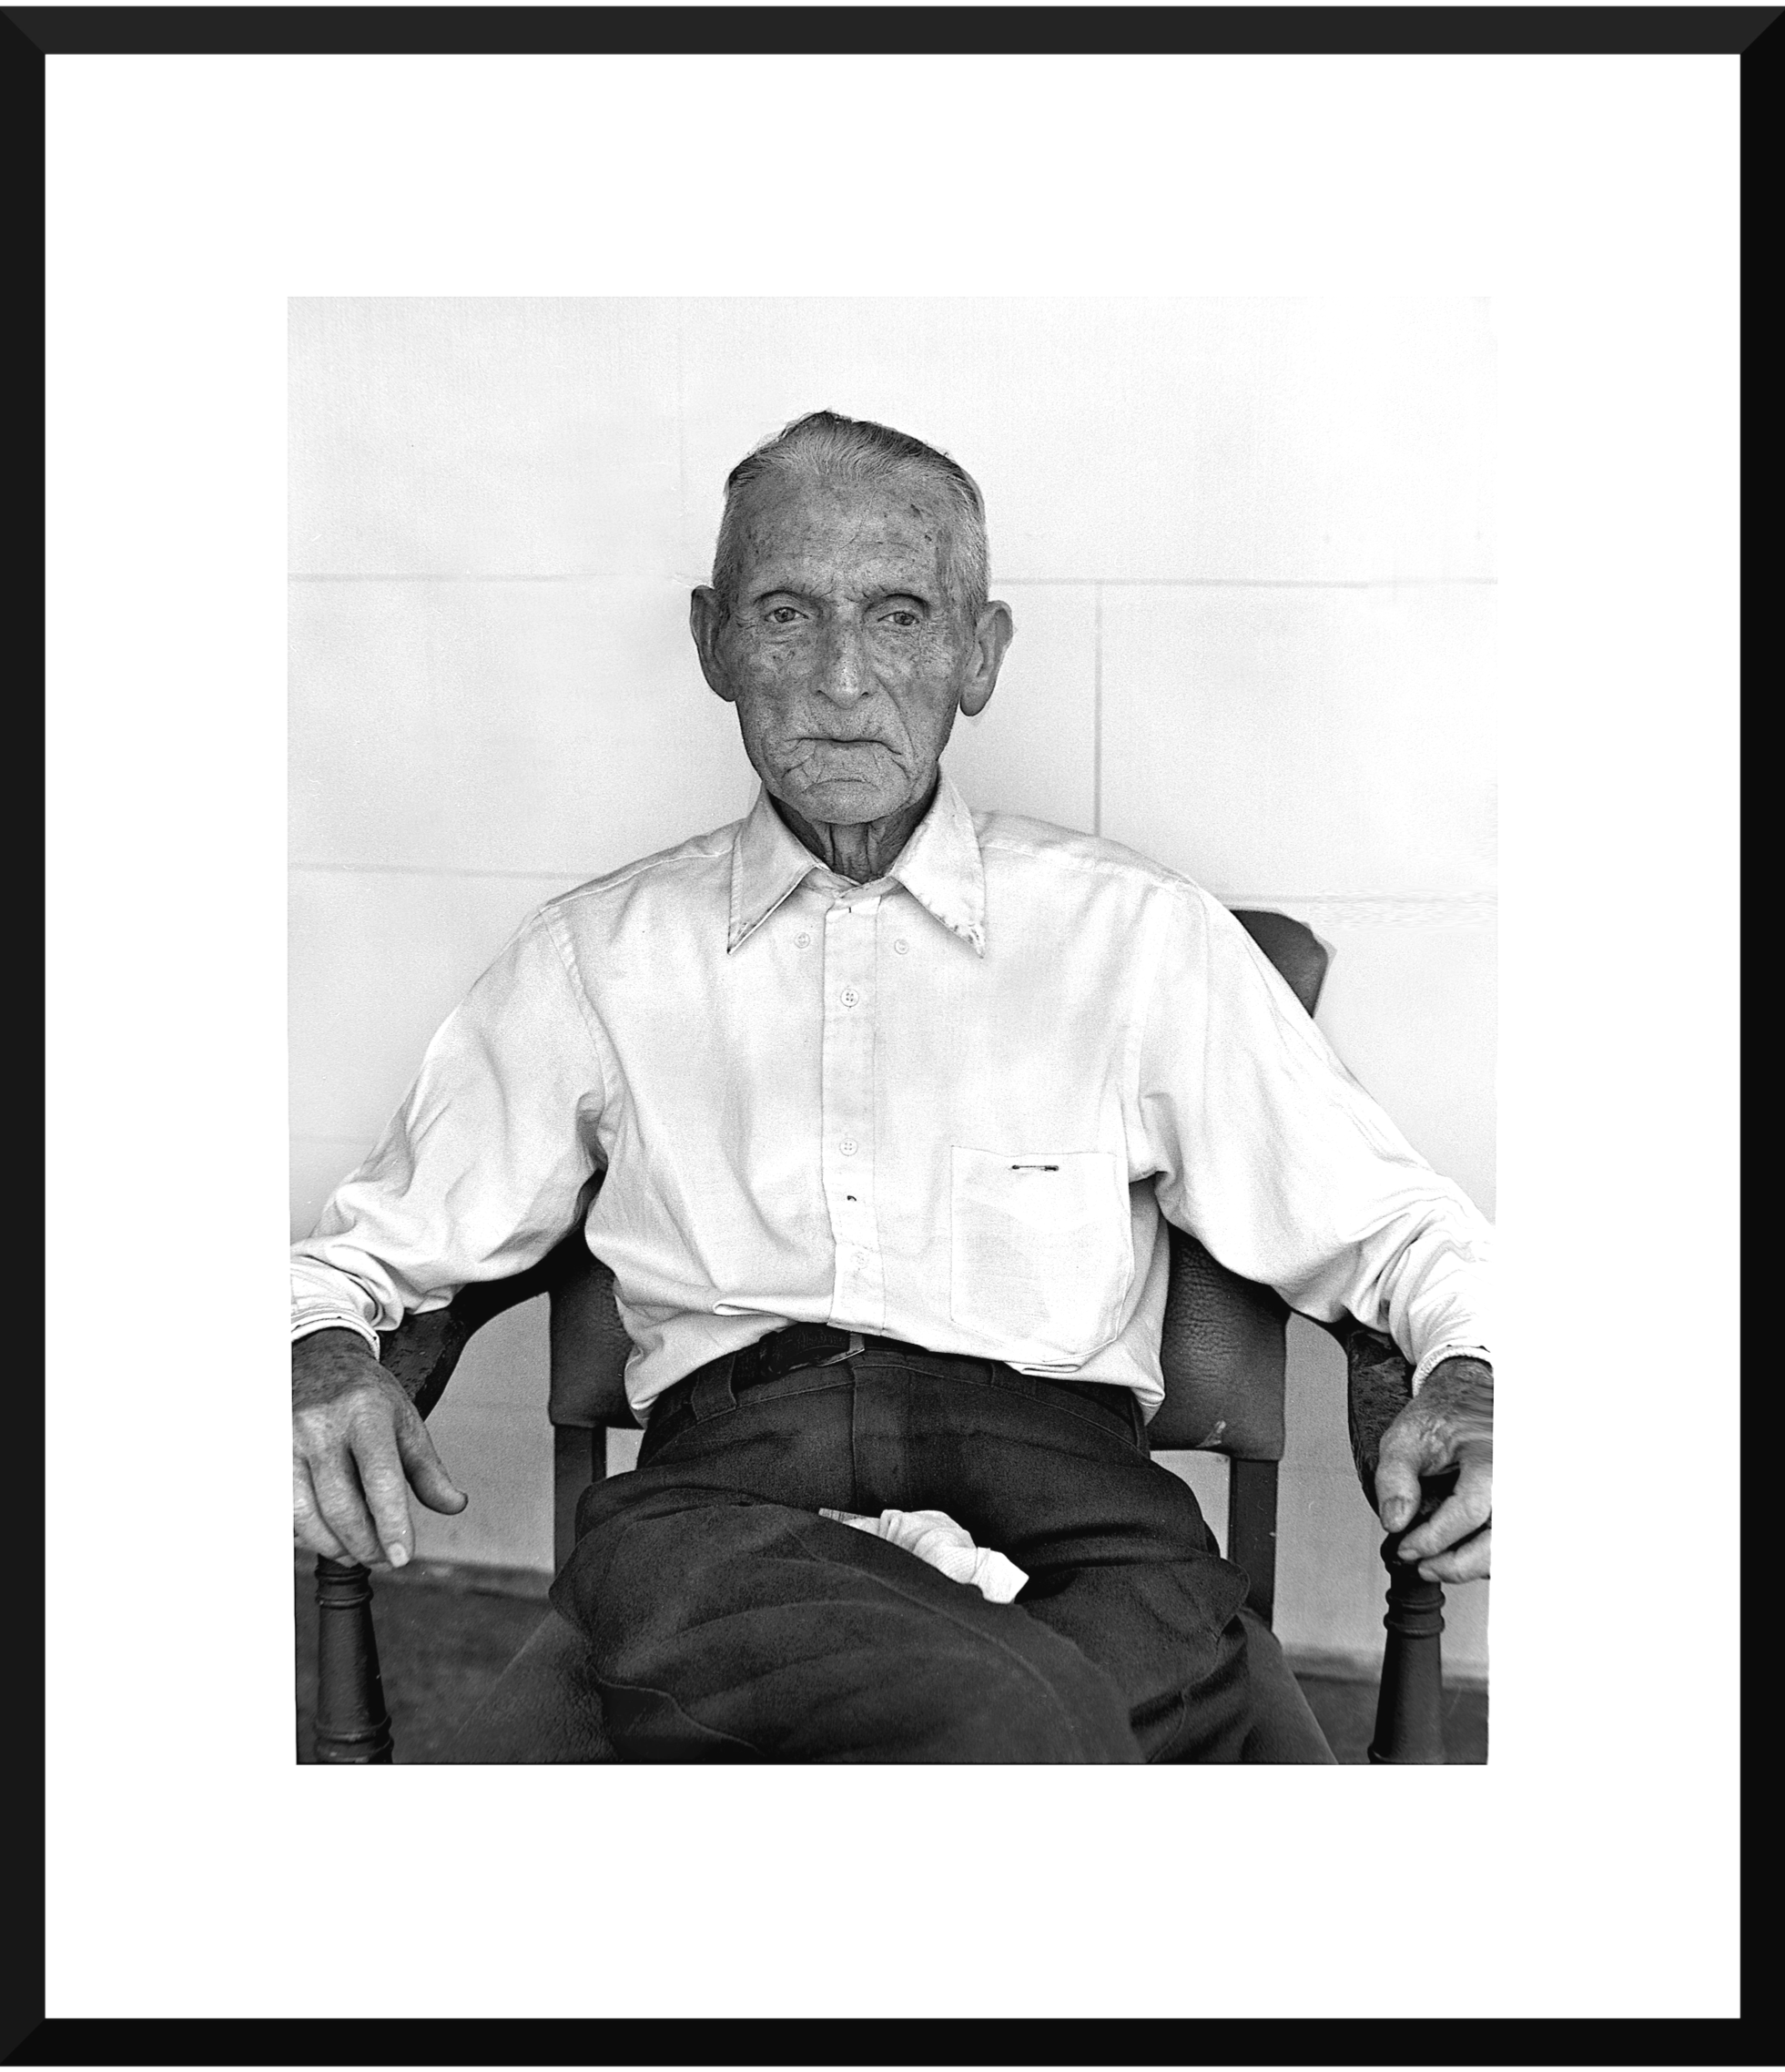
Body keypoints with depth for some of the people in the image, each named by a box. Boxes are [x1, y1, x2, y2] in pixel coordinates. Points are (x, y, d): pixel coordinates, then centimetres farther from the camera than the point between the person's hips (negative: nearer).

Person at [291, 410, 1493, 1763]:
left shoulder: (1138, 933, 13)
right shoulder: (596, 958, 15)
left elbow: (1392, 1226, 16)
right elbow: (373, 1243, 20)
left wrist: (1471, 1380, -5)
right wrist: (327, 1352, -3)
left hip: (1053, 1463, 2)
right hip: (723, 1487, -1)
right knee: (1012, 1725, -34)